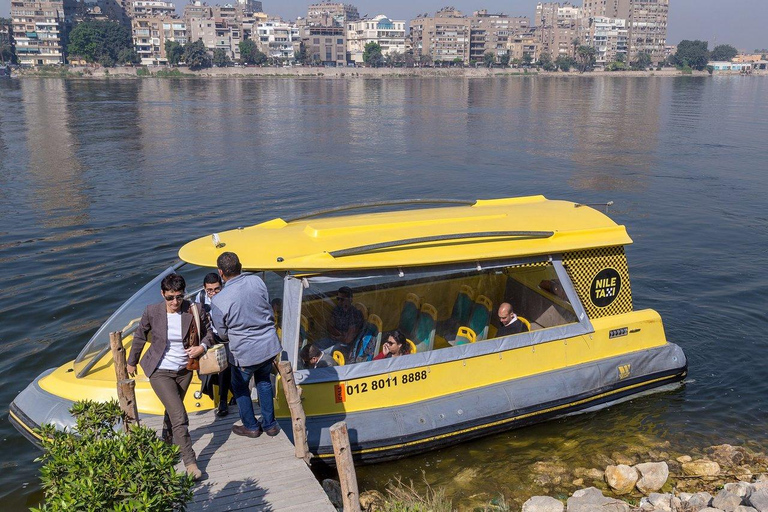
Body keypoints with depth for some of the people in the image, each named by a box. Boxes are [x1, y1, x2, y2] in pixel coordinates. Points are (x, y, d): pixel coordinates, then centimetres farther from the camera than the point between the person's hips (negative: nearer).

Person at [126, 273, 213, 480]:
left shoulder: (194, 311, -14)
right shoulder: (152, 311, -15)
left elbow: (208, 333, 2)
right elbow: (140, 336, 2)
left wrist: (203, 347, -18)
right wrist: (132, 362, 13)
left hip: (184, 369, 3)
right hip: (160, 371, -3)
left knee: (172, 410, 23)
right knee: (179, 416, -11)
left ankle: (166, 441, 51)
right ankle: (190, 462, -2)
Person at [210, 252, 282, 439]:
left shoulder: (218, 301, -19)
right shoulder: (257, 281, -8)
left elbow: (223, 334, -5)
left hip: (244, 353, -4)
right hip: (269, 345, 4)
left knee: (240, 387, 23)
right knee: (264, 382, 26)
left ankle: (251, 427, 34)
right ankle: (269, 424, 34)